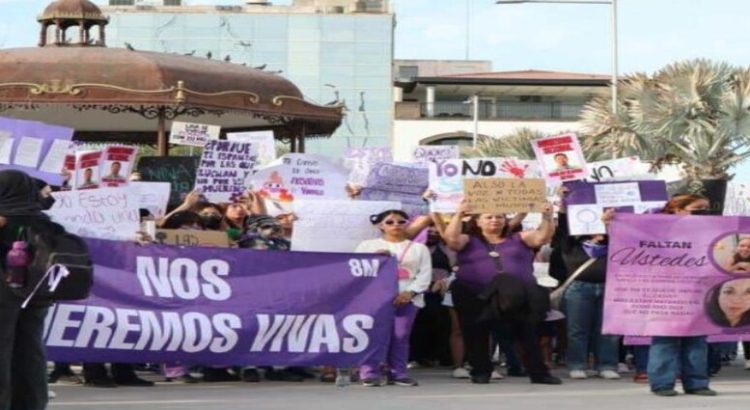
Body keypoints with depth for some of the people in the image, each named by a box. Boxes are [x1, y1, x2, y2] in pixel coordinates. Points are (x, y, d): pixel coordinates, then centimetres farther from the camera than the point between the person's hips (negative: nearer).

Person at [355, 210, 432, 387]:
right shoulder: (368, 245, 15)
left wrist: (410, 292, -9)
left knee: (400, 336, -2)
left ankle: (398, 374, 2)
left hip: (407, 298, 1)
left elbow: (425, 274, 5)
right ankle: (369, 374, -9)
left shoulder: (418, 248, 16)